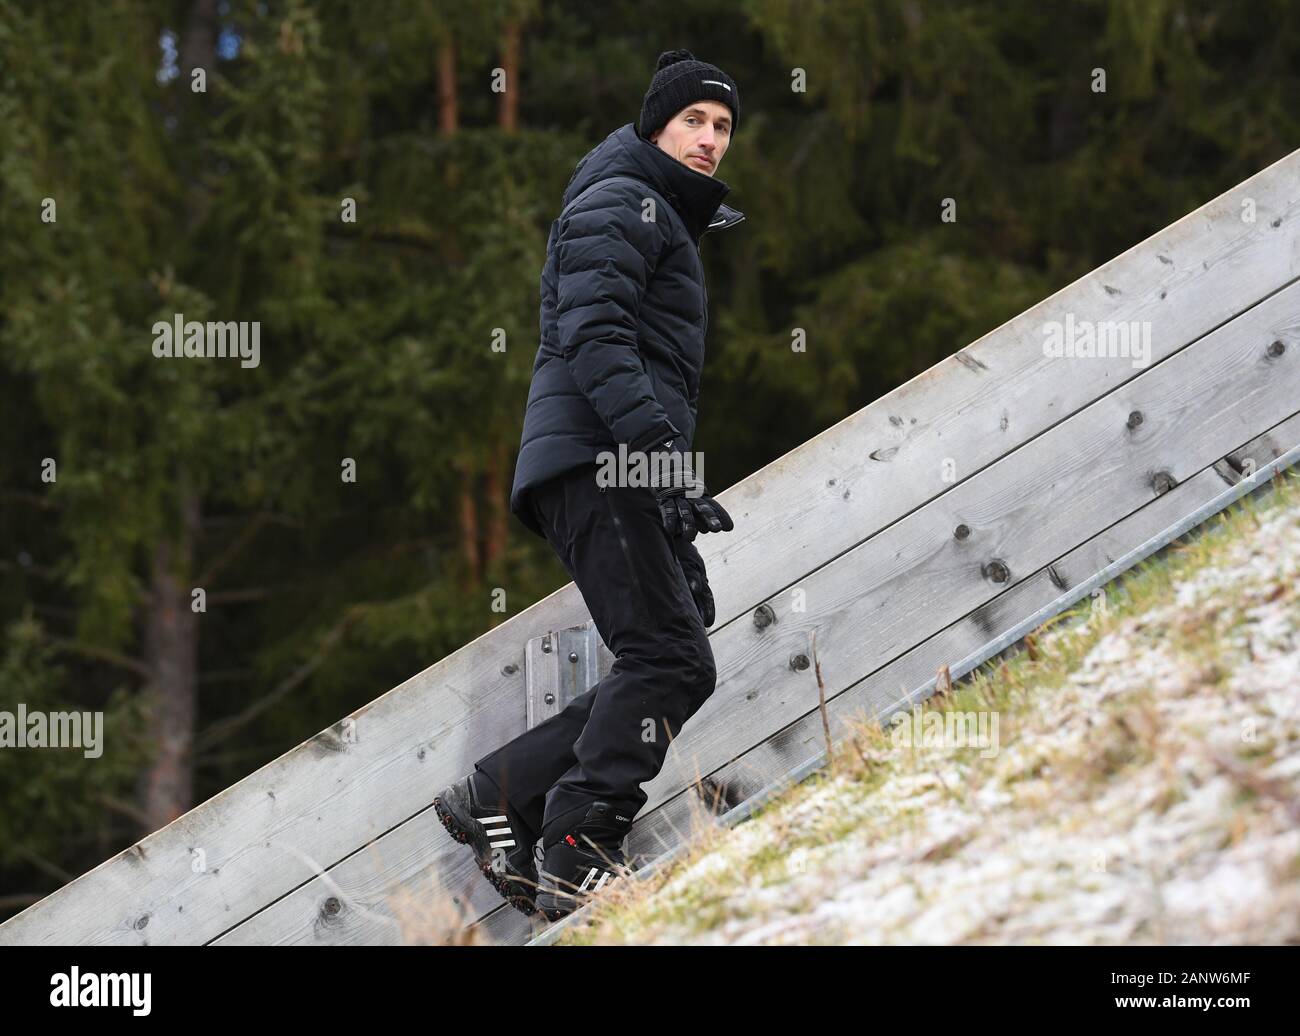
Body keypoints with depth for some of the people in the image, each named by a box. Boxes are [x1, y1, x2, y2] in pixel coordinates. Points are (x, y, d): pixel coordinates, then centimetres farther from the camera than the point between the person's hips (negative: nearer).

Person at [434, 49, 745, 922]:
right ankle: (578, 857, -22)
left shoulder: (666, 223, 30)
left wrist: (675, 479, 26)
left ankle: (497, 798, 3)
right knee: (670, 661, -18)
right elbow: (593, 336, -17)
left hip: (626, 467, 10)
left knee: (673, 669, 3)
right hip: (594, 460, -10)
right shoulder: (619, 203, -2)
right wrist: (662, 451, -26)